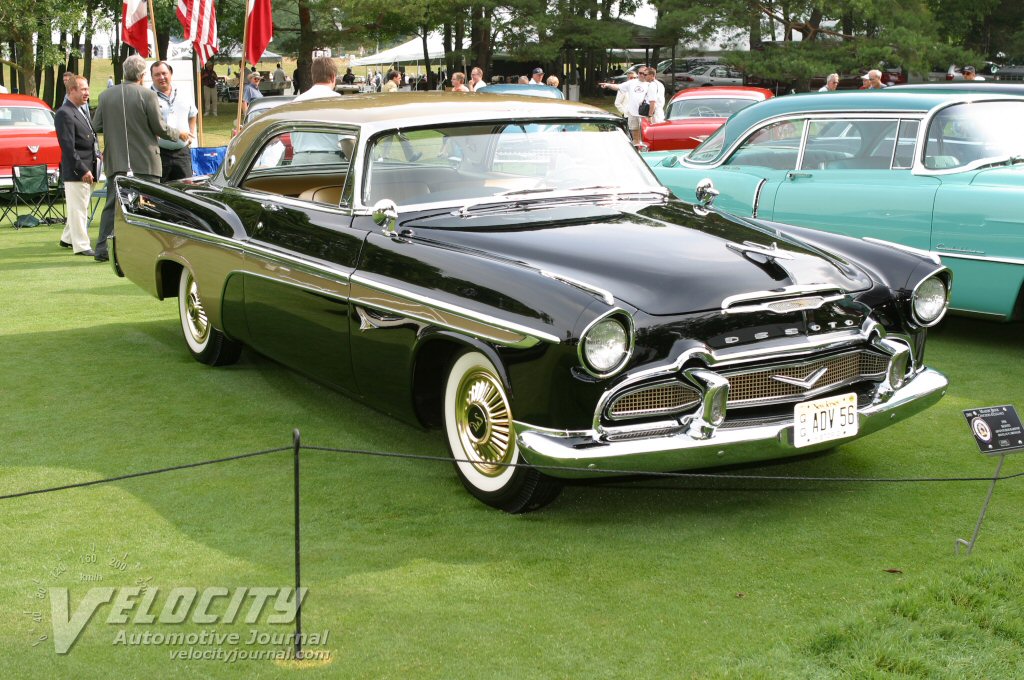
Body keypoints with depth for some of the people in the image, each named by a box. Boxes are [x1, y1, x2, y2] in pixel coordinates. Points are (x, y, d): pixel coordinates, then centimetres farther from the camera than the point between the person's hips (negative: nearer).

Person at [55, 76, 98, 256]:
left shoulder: (80, 112, 16)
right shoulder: (64, 114, -15)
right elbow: (68, 147, -20)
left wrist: (96, 155, 13)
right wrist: (83, 170, -21)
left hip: (87, 169, 10)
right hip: (76, 171, -10)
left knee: (80, 207, 18)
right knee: (78, 208, -4)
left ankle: (68, 238, 31)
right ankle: (81, 245, 1)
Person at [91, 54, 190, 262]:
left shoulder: (107, 95, 3)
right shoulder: (148, 95, -10)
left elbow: (95, 126, 7)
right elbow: (160, 128, -7)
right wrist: (179, 134, 11)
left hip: (116, 161, 4)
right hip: (145, 162, -4)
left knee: (111, 206, 10)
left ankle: (102, 249, 8)